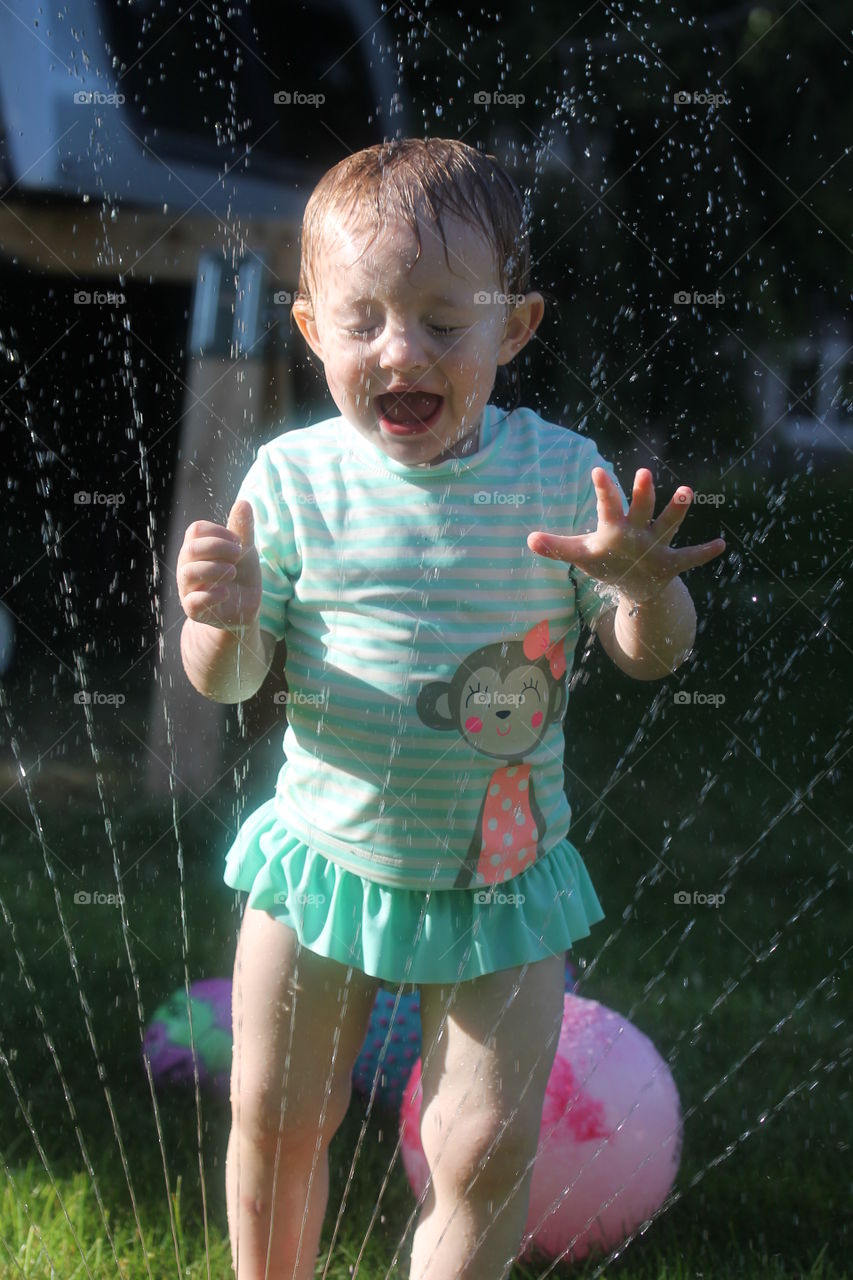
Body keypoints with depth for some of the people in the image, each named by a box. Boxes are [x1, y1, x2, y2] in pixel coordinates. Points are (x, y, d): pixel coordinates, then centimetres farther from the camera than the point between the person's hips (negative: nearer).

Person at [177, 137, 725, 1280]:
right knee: (275, 1121, 14)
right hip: (324, 855, 1)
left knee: (488, 1152, 1)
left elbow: (651, 655, -6)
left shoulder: (561, 472, -10)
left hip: (500, 877, 0)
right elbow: (229, 682, -6)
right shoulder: (295, 479, -11)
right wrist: (224, 620, -29)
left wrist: (647, 585, -28)